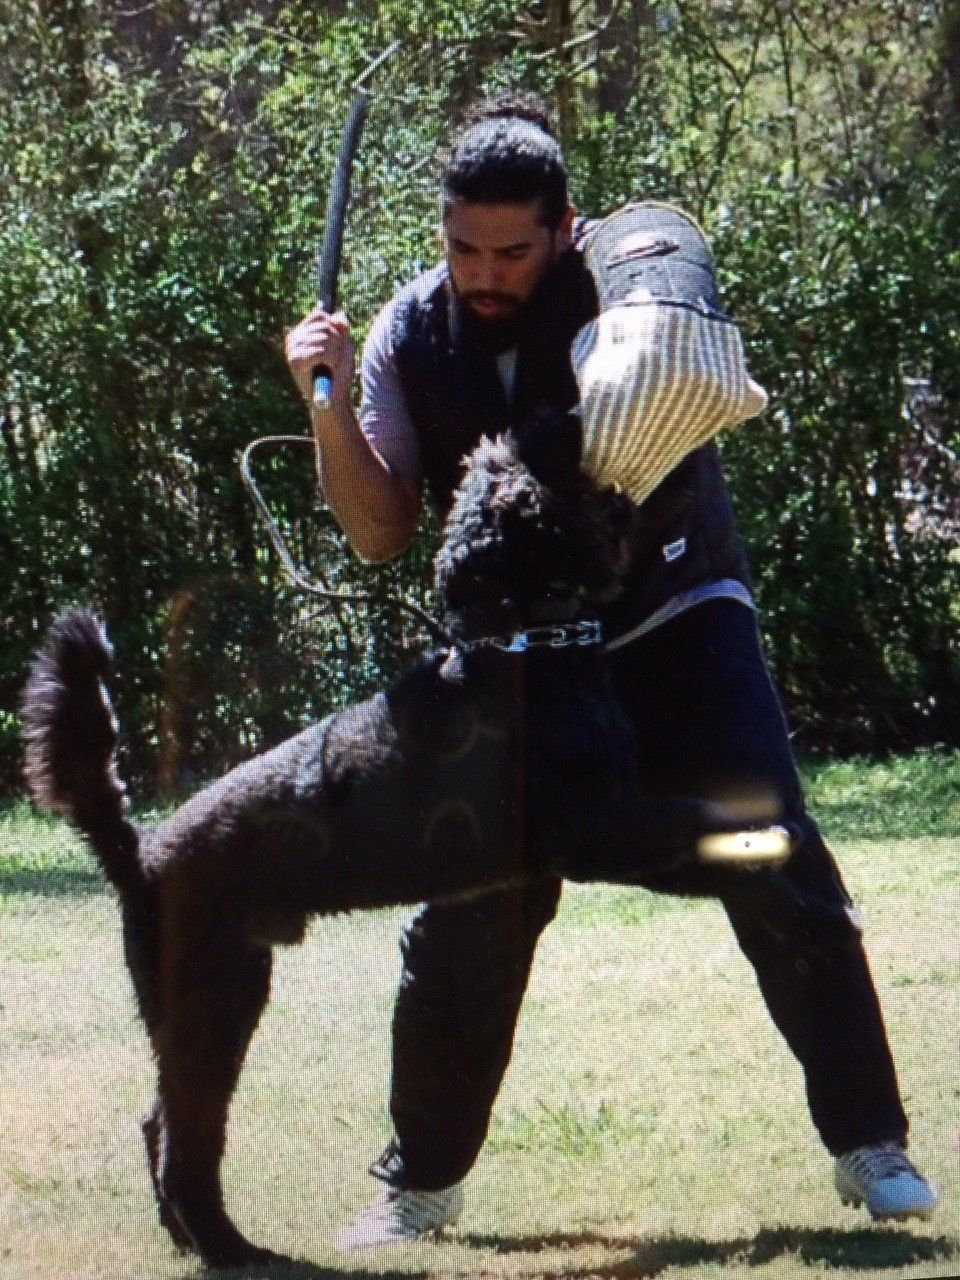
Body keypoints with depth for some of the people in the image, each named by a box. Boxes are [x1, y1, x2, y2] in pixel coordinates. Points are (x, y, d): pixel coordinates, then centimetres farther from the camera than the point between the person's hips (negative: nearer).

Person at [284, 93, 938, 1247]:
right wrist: (332, 408, -18)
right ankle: (421, 1184, 16)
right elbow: (379, 532, -3)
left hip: (677, 625, -2)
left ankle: (871, 1148, -1)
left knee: (781, 876, -11)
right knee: (464, 922, 0)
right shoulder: (411, 336, -3)